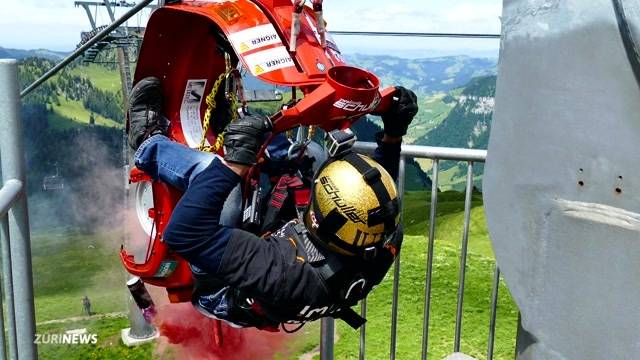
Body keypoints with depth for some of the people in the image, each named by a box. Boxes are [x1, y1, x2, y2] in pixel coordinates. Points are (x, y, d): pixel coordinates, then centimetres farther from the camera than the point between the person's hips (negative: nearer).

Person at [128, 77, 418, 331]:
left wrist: (235, 162, -47)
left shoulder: (288, 275, -49)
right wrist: (394, 132, -12)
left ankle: (147, 143, 16)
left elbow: (184, 232, -49)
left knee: (210, 168, -19)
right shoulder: (385, 247, -31)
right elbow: (378, 193, -8)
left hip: (220, 291, -6)